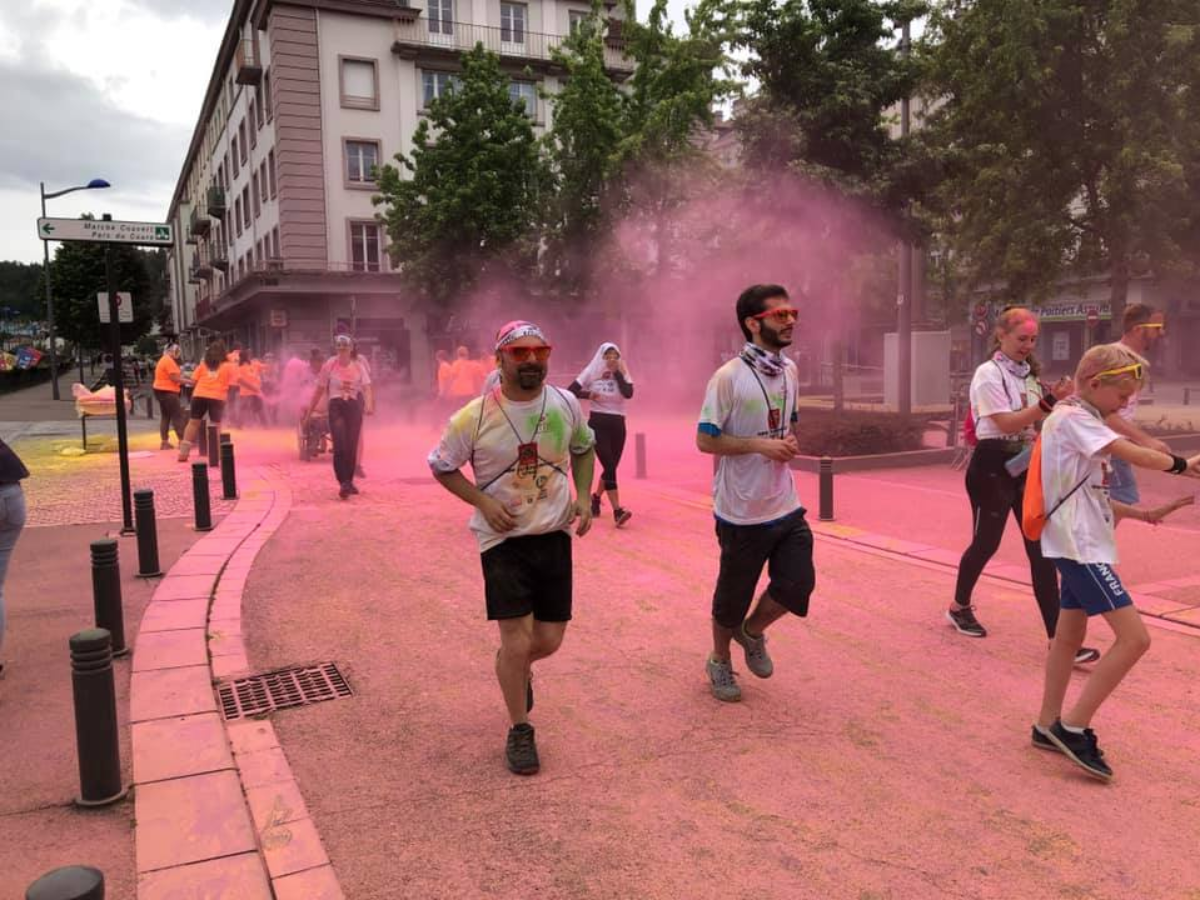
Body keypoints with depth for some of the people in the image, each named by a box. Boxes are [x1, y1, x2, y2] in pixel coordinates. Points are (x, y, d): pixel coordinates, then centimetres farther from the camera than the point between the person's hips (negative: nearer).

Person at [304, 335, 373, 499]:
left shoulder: (358, 366, 5)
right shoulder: (329, 366, 1)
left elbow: (367, 387, -4)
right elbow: (319, 390, 5)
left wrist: (369, 405, -23)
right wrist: (309, 412, 5)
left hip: (354, 407, 2)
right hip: (336, 406, -2)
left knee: (352, 447, 8)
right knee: (340, 446, -14)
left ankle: (349, 482, 23)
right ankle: (343, 483, -15)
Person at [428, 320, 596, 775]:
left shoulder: (566, 404, -4)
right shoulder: (474, 417, -14)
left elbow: (583, 449, 14)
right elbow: (441, 466, -1)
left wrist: (583, 496, -1)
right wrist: (483, 501, -15)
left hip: (554, 534, 3)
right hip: (502, 538, -3)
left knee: (549, 640, 8)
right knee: (516, 642, -5)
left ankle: (516, 667, 46)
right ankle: (520, 731, 20)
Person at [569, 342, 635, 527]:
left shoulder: (623, 374, 5)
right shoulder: (591, 373, -2)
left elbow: (628, 393, -14)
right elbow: (570, 391, -4)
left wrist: (617, 373, -11)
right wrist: (587, 394, -20)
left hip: (617, 424, 4)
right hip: (598, 423, -4)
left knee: (610, 467, 12)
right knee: (610, 466, -15)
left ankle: (595, 498, 38)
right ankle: (617, 511, -18)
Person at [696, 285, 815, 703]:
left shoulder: (790, 370, 5)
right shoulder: (729, 377, -17)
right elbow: (704, 440, -14)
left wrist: (790, 442, -3)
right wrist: (760, 445, -23)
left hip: (786, 506, 6)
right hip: (741, 511, -6)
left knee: (797, 584, 3)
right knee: (733, 593, 10)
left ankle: (752, 632, 33)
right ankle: (720, 661, 37)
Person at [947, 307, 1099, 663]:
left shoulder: (1028, 374, 14)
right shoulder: (988, 374, -10)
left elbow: (1036, 420, 18)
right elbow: (1007, 423, -20)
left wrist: (1059, 401, 2)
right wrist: (1049, 401, -25)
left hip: (1025, 465, 7)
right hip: (993, 466, -7)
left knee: (1041, 548, 0)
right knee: (986, 543, 6)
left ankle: (1057, 637, 0)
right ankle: (959, 607, 31)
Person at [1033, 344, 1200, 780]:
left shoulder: (1082, 422, 16)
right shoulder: (1072, 418, -14)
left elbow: (1092, 493, 16)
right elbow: (1133, 454, -23)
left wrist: (1140, 513, 6)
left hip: (1082, 545, 10)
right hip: (1080, 546, -10)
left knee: (1070, 634, 15)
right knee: (1134, 637, -12)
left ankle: (1049, 725, 23)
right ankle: (1073, 727, -6)